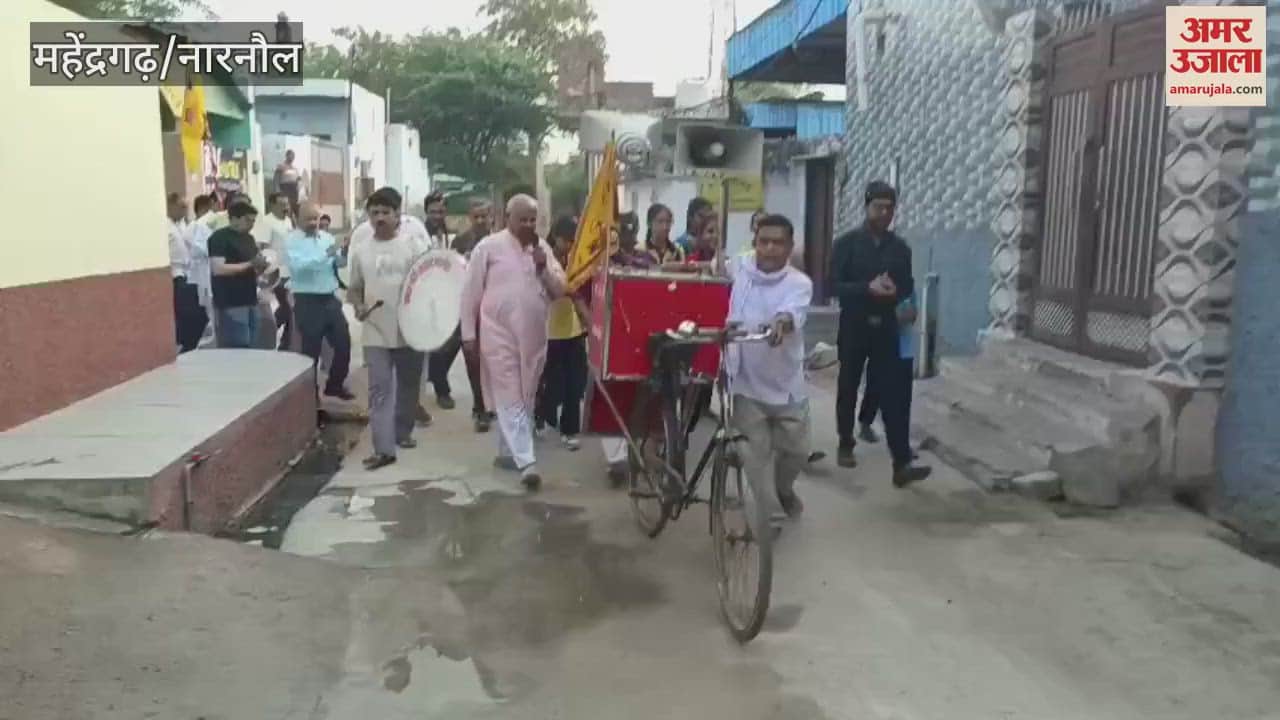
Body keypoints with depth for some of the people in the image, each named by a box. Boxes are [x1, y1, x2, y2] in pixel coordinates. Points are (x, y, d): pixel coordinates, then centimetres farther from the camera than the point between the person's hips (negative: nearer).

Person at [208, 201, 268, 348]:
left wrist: (261, 266, 1)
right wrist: (249, 264, -20)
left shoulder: (249, 238, 17)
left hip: (250, 302, 8)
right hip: (230, 305, -8)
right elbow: (218, 269, -20)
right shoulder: (219, 237, -8)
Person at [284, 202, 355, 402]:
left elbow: (340, 263, 5)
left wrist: (344, 253, -16)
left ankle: (335, 385, 26)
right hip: (307, 301, -5)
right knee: (311, 348, 3)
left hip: (330, 299, 5)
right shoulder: (292, 241, -6)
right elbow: (298, 266, -23)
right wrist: (326, 255, -28)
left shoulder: (327, 237, 10)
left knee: (343, 343, 8)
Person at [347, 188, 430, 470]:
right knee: (379, 389, -4)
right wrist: (358, 306, -7)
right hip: (375, 332, 1)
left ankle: (402, 432, 33)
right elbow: (353, 288, 14)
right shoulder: (360, 250, 6)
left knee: (408, 385, 13)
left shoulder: (414, 245, -2)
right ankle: (383, 448, -5)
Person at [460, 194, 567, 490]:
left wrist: (544, 268, -10)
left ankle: (507, 452, 26)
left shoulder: (543, 249, 9)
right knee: (509, 399, -7)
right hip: (499, 335, -5)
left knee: (525, 398, 12)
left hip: (534, 336, 5)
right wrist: (468, 333, -3)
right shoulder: (488, 247, -4)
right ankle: (526, 461, -11)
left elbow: (560, 290, 8)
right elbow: (471, 292, -1)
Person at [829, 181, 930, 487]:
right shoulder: (847, 243, -4)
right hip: (853, 326, -1)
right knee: (848, 388, 12)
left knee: (893, 395, -5)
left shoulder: (900, 248, 6)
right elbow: (834, 285, -10)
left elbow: (908, 286, 10)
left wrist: (895, 291, -14)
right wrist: (868, 288, -25)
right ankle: (846, 445, 32)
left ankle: (902, 464, -8)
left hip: (886, 327, 2)